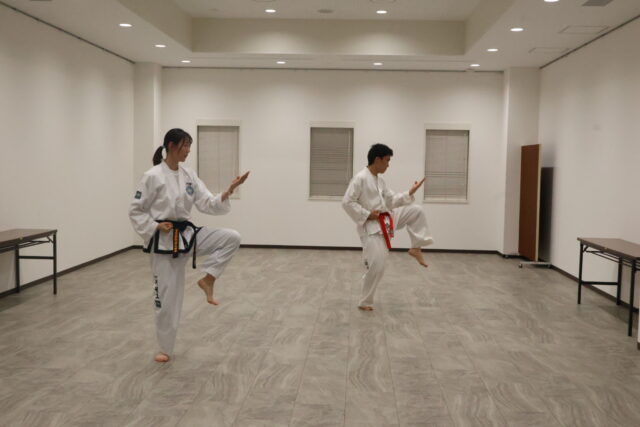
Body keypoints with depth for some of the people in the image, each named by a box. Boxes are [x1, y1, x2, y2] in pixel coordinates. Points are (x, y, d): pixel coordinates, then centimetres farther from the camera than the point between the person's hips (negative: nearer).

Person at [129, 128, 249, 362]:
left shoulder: (189, 176, 4)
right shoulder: (152, 176, -13)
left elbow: (208, 204, -2)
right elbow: (135, 211, -7)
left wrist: (228, 192, -17)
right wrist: (155, 227, -20)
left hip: (188, 234, 5)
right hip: (165, 242, -5)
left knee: (231, 237, -14)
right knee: (166, 296, 2)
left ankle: (207, 279, 0)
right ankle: (165, 348, 21)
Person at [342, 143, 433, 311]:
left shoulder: (380, 180, 10)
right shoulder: (360, 178, -18)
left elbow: (391, 201, 15)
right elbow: (347, 203, -21)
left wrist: (410, 193, 5)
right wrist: (367, 215, -21)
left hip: (387, 220, 8)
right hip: (371, 228, -8)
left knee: (416, 211, 3)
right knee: (376, 267, -9)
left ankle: (415, 248, 11)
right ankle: (364, 302, 11)